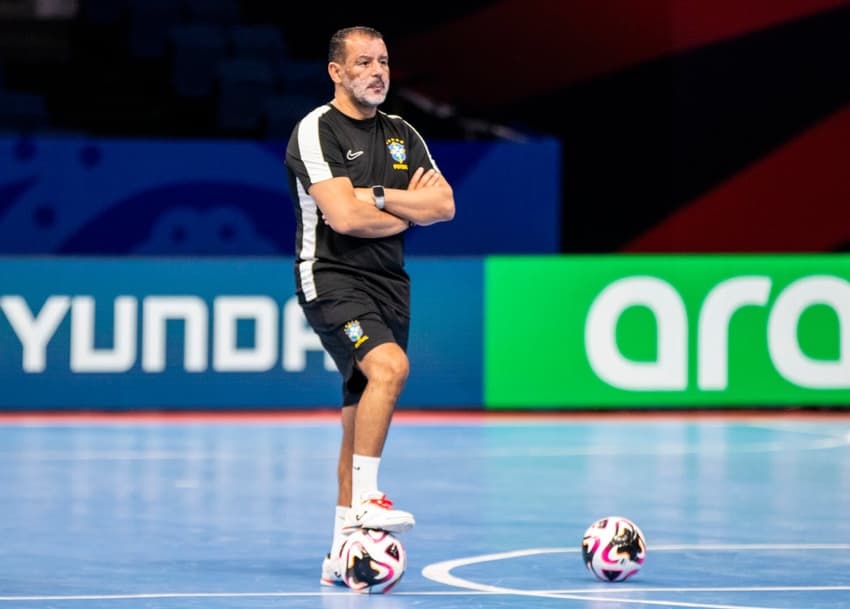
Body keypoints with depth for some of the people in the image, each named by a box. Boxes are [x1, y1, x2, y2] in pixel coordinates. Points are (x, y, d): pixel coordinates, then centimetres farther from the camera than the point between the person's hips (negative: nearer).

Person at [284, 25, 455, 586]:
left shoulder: (403, 135, 14)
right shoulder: (317, 130, -7)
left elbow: (444, 206, 4)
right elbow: (344, 217, -18)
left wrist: (378, 196, -9)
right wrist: (410, 208, -2)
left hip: (389, 285, 7)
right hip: (333, 280, -7)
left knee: (361, 420, 8)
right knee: (390, 366, -31)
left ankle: (343, 548, 13)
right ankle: (365, 500, -27)